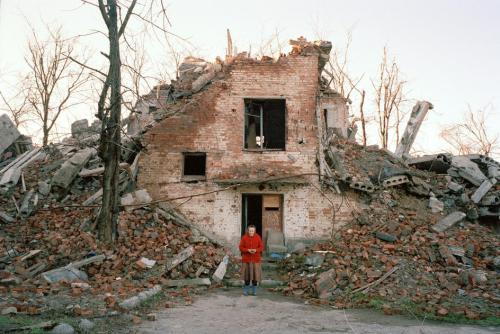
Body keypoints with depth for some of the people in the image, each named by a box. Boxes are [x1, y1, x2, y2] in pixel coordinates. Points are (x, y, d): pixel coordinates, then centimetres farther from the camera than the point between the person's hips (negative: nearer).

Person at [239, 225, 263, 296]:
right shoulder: (244, 237, -4)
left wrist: (256, 250, -17)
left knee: (255, 274, 0)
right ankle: (246, 290, 17)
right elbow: (241, 247, -2)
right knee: (247, 274, 2)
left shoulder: (258, 237, -1)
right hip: (246, 259, -1)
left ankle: (254, 290, 13)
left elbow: (261, 247, 2)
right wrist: (248, 250, -18)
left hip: (255, 259, 1)